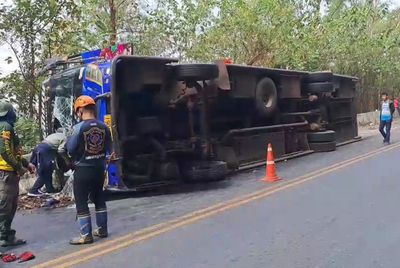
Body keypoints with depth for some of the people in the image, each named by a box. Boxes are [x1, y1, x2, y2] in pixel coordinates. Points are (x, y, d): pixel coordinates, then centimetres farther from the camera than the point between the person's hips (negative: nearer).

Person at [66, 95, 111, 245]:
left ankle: (86, 235, 9)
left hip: (83, 170, -5)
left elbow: (70, 149, -11)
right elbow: (108, 147, 7)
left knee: (81, 203, 5)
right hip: (99, 168, 6)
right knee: (99, 199, 19)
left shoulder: (79, 127, -16)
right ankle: (102, 229, 27)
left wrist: (68, 140, 9)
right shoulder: (104, 127, -1)